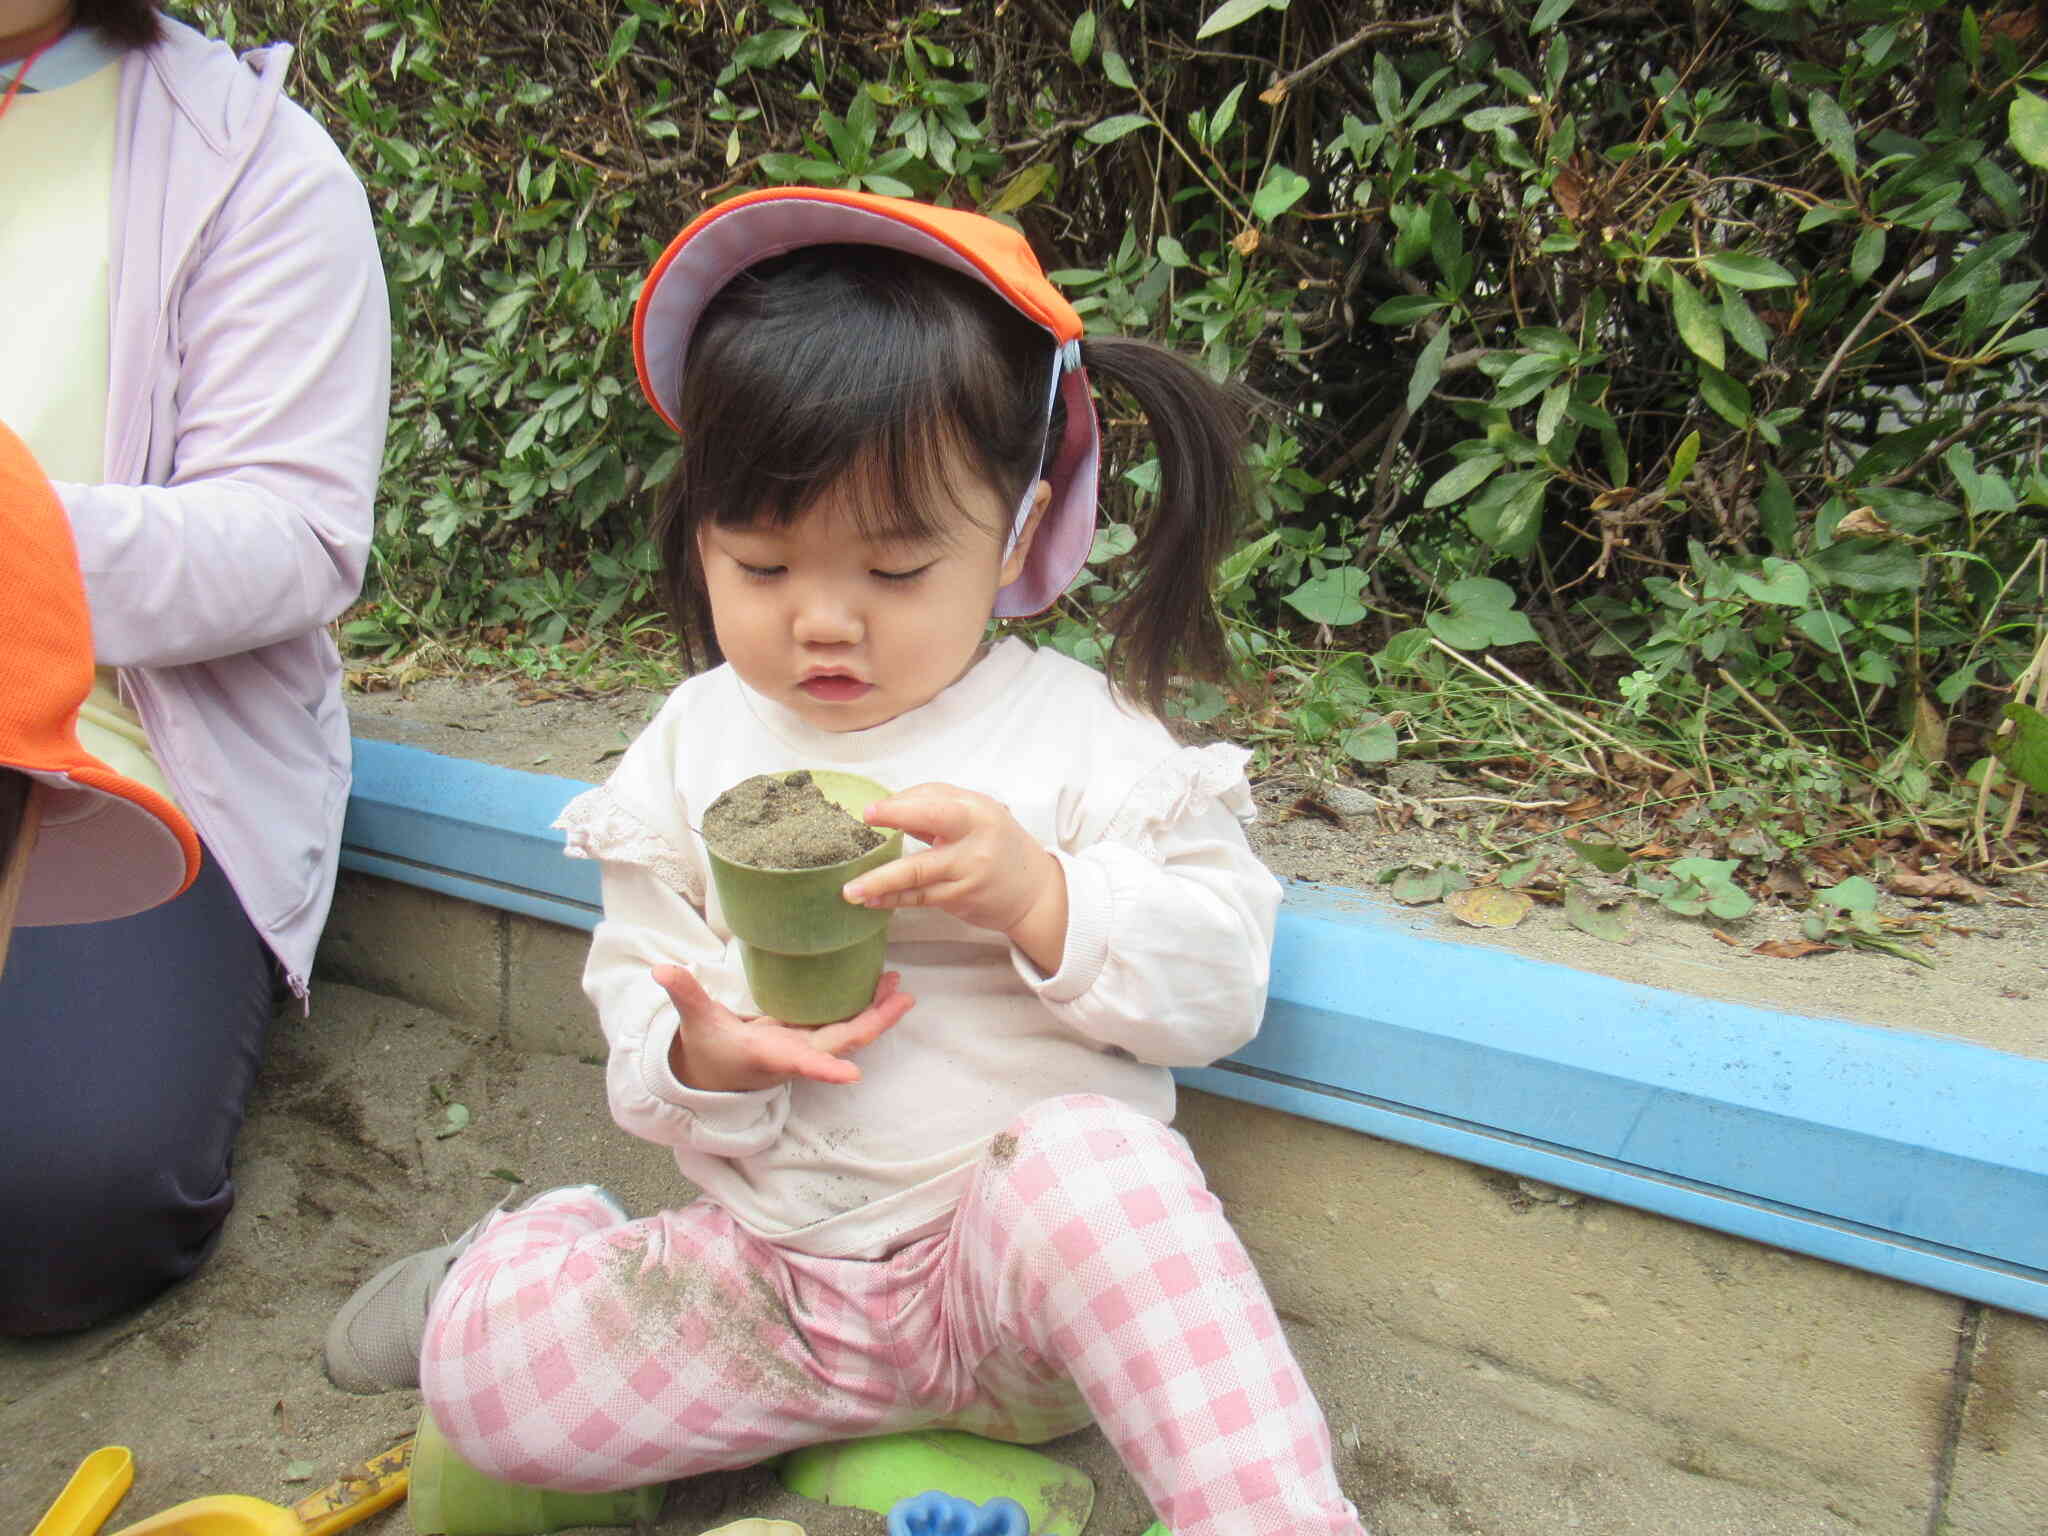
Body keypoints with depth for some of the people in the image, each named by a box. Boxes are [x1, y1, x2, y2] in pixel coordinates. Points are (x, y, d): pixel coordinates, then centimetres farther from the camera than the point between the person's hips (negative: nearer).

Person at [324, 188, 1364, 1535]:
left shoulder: (1077, 733, -6)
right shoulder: (696, 744, 3)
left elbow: (1220, 982, -10)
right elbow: (636, 977, 8)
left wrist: (1041, 894, -28)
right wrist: (698, 1058, -16)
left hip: (1018, 1267, -3)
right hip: (769, 1271, 4)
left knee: (1088, 1160, -35)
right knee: (485, 1373, -11)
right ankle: (534, 1259, 22)